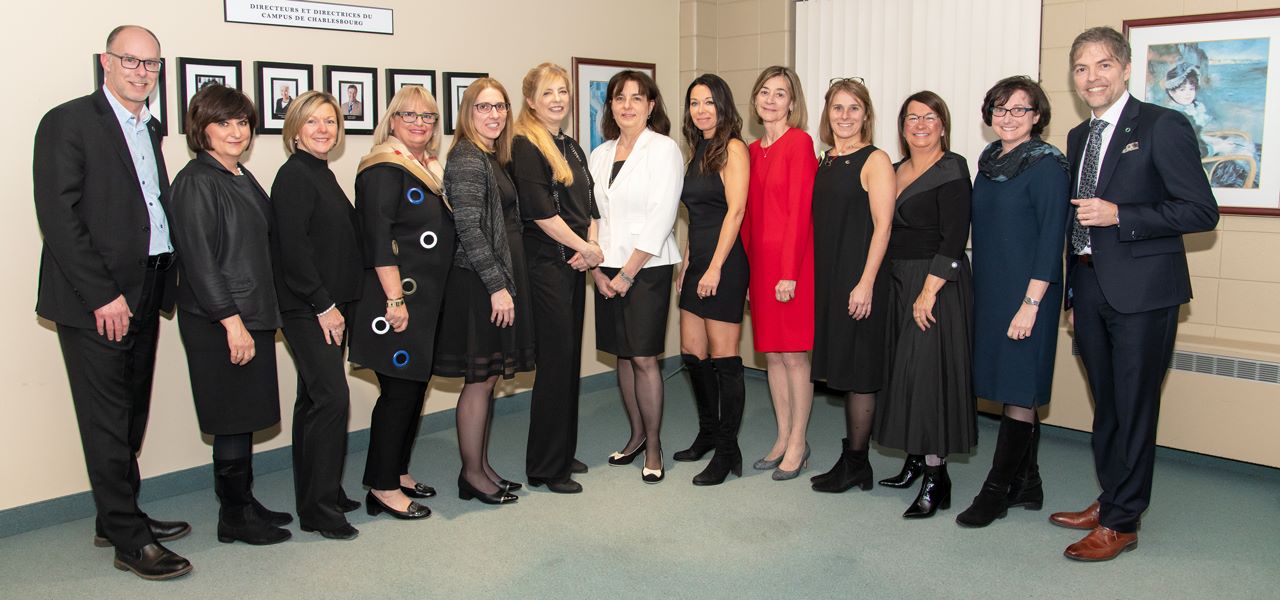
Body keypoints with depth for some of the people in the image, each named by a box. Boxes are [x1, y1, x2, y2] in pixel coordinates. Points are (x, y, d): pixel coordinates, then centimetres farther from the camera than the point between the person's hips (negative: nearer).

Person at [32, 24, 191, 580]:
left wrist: (166, 280, 3)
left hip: (145, 292, 8)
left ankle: (117, 518, 29)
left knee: (132, 413, 15)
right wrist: (102, 294, -17)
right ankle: (129, 540, 8)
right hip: (96, 300, -7)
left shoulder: (151, 127, 15)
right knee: (108, 420, -1)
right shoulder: (68, 122, -7)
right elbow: (58, 217, -14)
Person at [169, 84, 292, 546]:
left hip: (251, 315, 8)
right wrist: (231, 320, -19)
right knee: (233, 420, -1)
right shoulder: (197, 182, -12)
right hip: (218, 322, -8)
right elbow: (199, 260, -17)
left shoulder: (242, 178, 14)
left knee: (245, 418, 14)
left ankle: (244, 504, 25)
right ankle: (234, 517, 11)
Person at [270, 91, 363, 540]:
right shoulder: (294, 175, -11)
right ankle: (319, 508, -4)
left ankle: (318, 496, 23)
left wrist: (335, 303, 13)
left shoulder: (322, 174, 16)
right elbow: (292, 246, -19)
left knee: (315, 399, 14)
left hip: (328, 306, 10)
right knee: (332, 398, -12)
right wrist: (323, 304, -17)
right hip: (307, 308, -10)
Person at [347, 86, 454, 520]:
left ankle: (398, 472, 26)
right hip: (397, 299, -9)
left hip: (427, 301, 9)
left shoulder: (430, 170, 15)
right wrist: (395, 299, -22)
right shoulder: (384, 170, -12)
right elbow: (378, 239, -19)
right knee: (399, 391, -4)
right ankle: (383, 489, 6)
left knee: (415, 387, 14)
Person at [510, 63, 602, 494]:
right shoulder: (525, 147, -8)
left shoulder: (573, 148, 17)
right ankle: (545, 465, 6)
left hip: (575, 265, 8)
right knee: (555, 361, -5)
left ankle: (563, 454, 24)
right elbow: (540, 212, -16)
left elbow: (589, 206, 15)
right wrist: (587, 247, -11)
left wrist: (591, 246, -3)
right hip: (545, 265, -8)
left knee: (570, 360, 12)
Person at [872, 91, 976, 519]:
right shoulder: (895, 171, 13)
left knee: (929, 374, -8)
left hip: (937, 286, -8)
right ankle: (915, 460, 24)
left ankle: (936, 477, -1)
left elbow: (954, 239, -16)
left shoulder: (951, 169, -9)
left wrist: (929, 291, -21)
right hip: (899, 283, 8)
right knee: (904, 371, 12)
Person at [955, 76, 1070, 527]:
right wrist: (981, 293, 12)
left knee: (1019, 392, -1)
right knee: (1009, 388, 12)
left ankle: (997, 490, 6)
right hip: (989, 293, 7)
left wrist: (1031, 303, -18)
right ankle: (1025, 485, 23)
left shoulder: (1046, 165, -10)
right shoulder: (990, 162, 11)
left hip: (1025, 296, -7)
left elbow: (1052, 239, -14)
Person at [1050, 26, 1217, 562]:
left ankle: (1121, 523, 11)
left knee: (1134, 408, 1)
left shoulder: (1162, 127, -8)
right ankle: (1108, 500, 30)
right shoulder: (1079, 137, 14)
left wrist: (1119, 216, -19)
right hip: (1090, 290, 7)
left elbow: (1202, 211, -13)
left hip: (1141, 291, -7)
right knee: (1105, 405, 16)